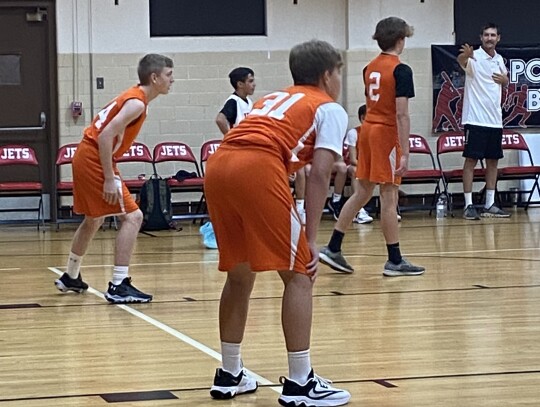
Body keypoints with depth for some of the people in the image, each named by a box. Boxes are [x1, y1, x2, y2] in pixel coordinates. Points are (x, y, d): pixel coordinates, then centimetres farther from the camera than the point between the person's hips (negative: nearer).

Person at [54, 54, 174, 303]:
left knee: (93, 219, 26)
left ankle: (71, 277, 41)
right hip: (95, 160, -10)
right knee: (132, 216, -13)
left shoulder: (133, 97, 13)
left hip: (85, 158, 10)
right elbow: (105, 136, -25)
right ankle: (118, 287, -17)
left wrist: (110, 174, 18)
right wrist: (109, 179, -25)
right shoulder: (137, 103, -17)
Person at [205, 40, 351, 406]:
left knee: (239, 274, 21)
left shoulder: (273, 99, 35)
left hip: (218, 166, 7)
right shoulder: (330, 109, 15)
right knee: (299, 274, 3)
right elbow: (318, 174, 1)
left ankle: (229, 375, 28)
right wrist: (310, 239, 0)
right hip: (258, 170, -7)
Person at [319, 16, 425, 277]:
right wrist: (405, 153, -19)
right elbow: (402, 114, -18)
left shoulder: (370, 68, 10)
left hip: (367, 129, 8)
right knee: (389, 198, -4)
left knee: (362, 192, 13)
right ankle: (395, 261, 1)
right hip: (387, 132, -8)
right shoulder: (401, 71, -13)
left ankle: (333, 249, 12)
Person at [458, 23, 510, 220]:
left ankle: (490, 205, 15)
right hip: (475, 119, -7)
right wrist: (465, 55, -58)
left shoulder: (499, 59, 11)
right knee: (471, 159, -5)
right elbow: (461, 60, -33)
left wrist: (504, 79, 1)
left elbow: (505, 81, 26)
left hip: (495, 120, 7)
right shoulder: (474, 57, -9)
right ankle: (469, 205, -3)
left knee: (493, 161, 9)